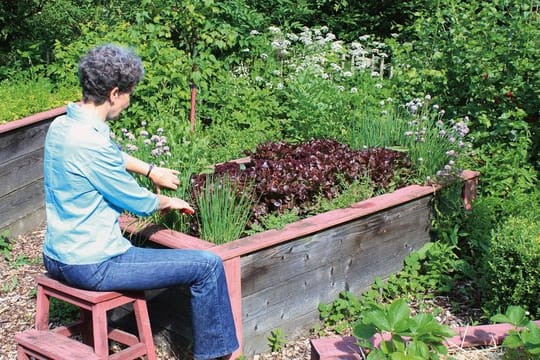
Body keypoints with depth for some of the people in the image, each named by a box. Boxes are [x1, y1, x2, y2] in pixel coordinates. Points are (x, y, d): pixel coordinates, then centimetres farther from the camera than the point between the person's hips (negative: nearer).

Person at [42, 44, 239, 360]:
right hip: (91, 266, -10)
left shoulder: (61, 125, 2)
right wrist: (168, 202, 6)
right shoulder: (91, 143, -26)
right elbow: (140, 203, -13)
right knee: (208, 265, -7)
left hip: (57, 258, 10)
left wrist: (151, 170, 25)